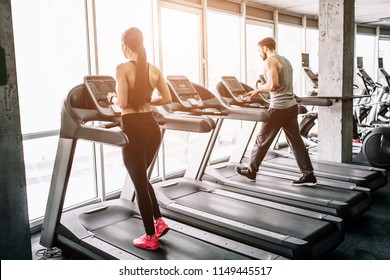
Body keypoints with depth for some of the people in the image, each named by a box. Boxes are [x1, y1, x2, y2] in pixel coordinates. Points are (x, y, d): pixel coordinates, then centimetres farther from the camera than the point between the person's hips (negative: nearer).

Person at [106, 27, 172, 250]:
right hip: (152, 126, 6)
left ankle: (150, 237, 16)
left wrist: (112, 98, 5)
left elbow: (122, 103, -16)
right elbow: (168, 99, 7)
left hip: (134, 129, -6)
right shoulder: (153, 69, 6)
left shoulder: (123, 68, -11)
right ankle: (159, 221, 25)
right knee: (142, 178, 25)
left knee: (139, 182, 5)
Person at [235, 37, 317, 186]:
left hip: (279, 107, -8)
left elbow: (273, 85, -21)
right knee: (296, 141, 8)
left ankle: (250, 171, 18)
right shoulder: (285, 60, 19)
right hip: (291, 105, 8)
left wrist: (259, 89, -3)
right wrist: (262, 90, 17)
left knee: (262, 140, 5)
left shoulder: (270, 61, -9)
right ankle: (309, 175, 8)